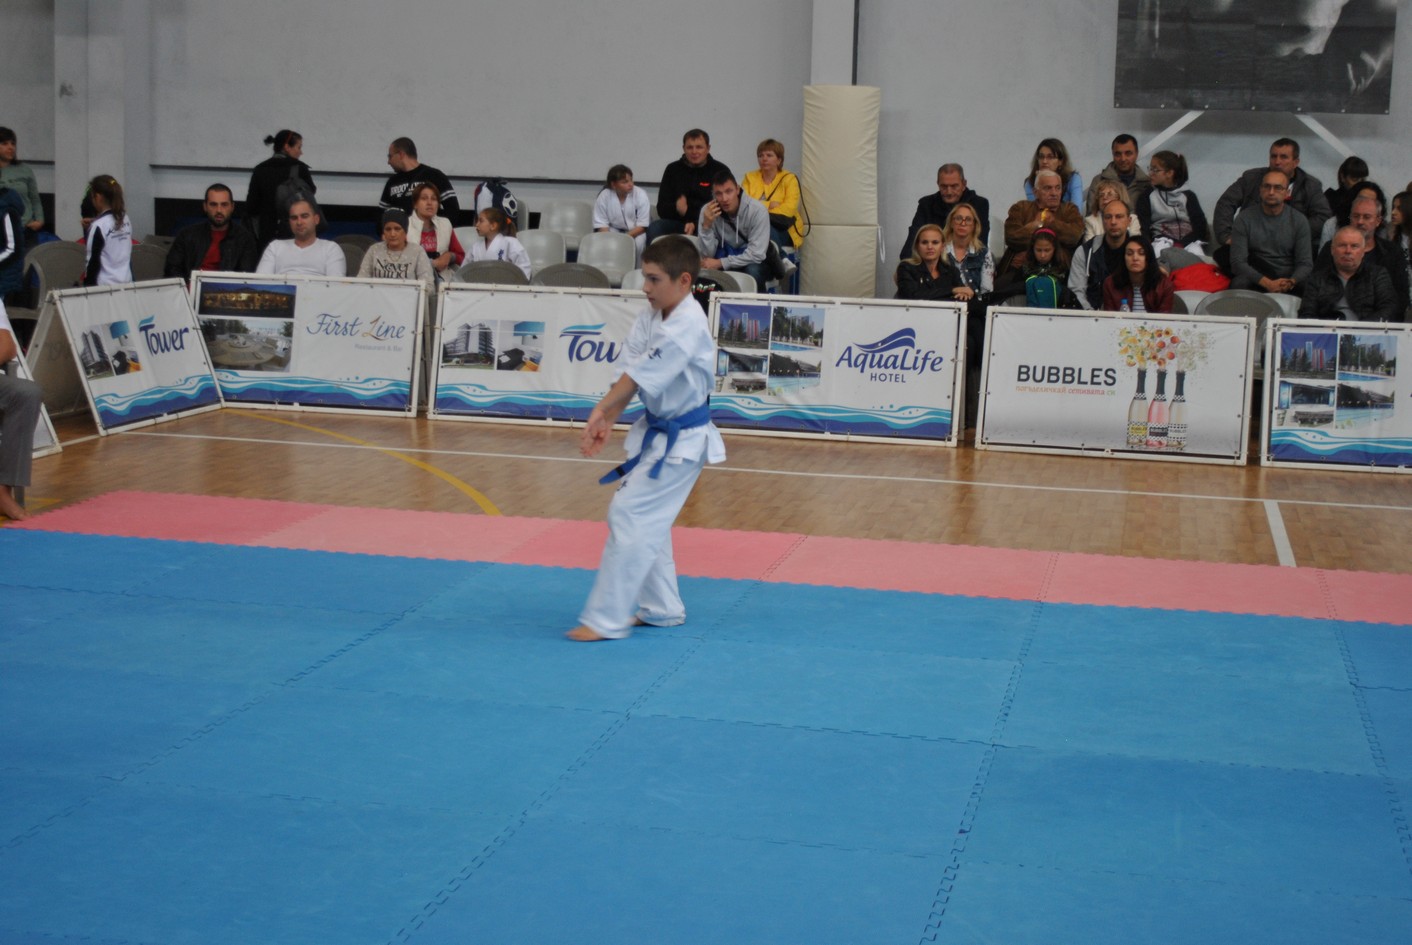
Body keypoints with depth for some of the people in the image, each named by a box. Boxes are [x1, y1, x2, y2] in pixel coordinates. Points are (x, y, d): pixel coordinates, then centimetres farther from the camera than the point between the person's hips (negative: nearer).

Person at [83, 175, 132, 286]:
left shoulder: (99, 225, -14)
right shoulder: (126, 220, 5)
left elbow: (93, 261, -12)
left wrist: (88, 287, -5)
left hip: (104, 285, -7)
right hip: (126, 283, 7)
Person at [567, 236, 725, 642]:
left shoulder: (688, 326, -24)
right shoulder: (651, 317, 2)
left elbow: (640, 375, -24)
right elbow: (628, 370, -4)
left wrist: (601, 411, -19)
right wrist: (607, 421, -15)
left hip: (682, 441, -9)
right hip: (657, 432, 9)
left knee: (629, 514, -12)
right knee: (648, 519, 16)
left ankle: (606, 619, -7)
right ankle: (662, 608, 31)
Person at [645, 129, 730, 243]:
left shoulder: (720, 171, 4)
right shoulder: (673, 169, 13)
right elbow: (662, 209, 8)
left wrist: (696, 224, -19)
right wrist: (676, 208, -16)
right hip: (677, 222, 2)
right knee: (654, 228, -28)